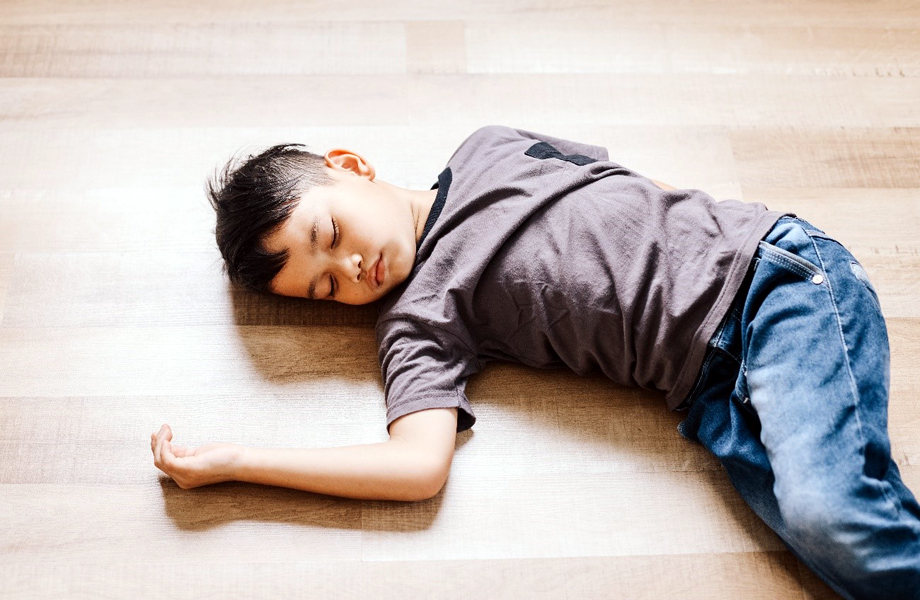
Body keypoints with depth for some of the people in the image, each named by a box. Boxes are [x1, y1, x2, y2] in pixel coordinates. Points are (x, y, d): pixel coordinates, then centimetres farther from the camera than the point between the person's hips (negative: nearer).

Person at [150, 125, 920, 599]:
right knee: (816, 528, -26)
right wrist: (229, 462, -9)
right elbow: (420, 464, -10)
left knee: (829, 509, -26)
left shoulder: (491, 149, 11)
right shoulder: (419, 321, 5)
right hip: (711, 384, 1)